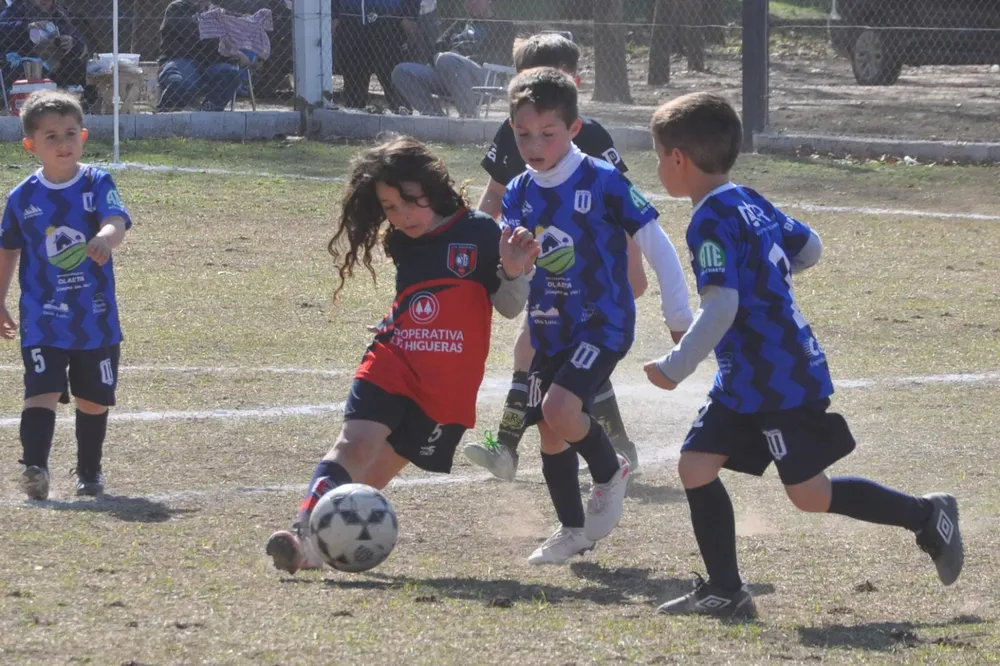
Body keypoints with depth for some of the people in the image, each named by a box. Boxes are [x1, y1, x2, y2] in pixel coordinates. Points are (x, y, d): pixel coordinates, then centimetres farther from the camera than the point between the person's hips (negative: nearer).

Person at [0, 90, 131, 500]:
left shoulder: (97, 184, -4)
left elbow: (116, 221, -23)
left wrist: (105, 238, -46)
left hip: (96, 318, 1)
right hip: (42, 319, -1)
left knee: (93, 400, 13)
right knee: (41, 393, -17)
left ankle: (89, 473, 30)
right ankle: (34, 467, -27)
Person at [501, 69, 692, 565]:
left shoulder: (603, 182, -13)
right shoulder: (518, 194, 4)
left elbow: (654, 244, -8)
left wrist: (679, 316, -7)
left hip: (603, 323, -6)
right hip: (548, 331, 6)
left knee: (560, 408, -24)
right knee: (549, 432, 7)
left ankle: (610, 472, 5)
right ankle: (572, 531, 25)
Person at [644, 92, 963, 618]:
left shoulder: (711, 223, -19)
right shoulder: (751, 203, 9)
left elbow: (721, 308, -28)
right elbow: (809, 247, 22)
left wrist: (675, 368, -20)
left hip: (782, 382, -10)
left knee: (810, 493, -3)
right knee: (696, 466, 5)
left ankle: (925, 515, 10)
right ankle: (724, 590, 7)